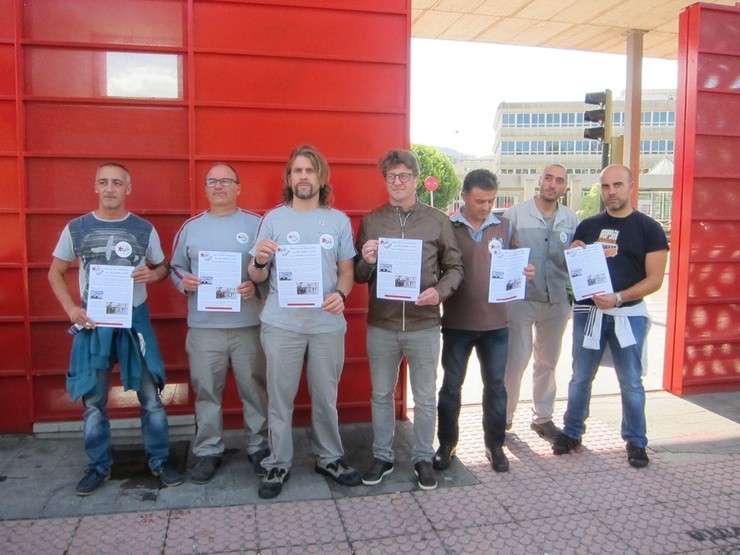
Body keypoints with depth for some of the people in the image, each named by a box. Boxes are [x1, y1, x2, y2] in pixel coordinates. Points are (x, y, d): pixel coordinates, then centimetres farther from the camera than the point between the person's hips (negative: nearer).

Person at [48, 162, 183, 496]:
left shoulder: (144, 229, 0)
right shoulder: (76, 228, 1)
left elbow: (162, 268, 10)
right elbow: (55, 272, 9)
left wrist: (152, 274, -14)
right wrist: (71, 309, -6)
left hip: (135, 319, 0)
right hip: (93, 321, 1)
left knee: (150, 396, 4)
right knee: (93, 400, 9)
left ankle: (159, 461, 19)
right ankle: (99, 466, 25)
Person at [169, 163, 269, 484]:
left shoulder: (256, 225, 3)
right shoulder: (190, 227, 10)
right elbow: (175, 267, 15)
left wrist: (257, 286, -16)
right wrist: (183, 281, -6)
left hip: (248, 323, -2)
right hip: (203, 325, 2)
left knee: (254, 388, 7)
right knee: (206, 390, 9)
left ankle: (258, 447, 24)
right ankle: (208, 451, 24)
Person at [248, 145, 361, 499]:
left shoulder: (339, 220, 6)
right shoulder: (273, 219, 3)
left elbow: (346, 270, 8)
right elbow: (257, 277, 3)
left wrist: (341, 294, -13)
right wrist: (260, 261, -19)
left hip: (328, 323, 1)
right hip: (281, 323, -1)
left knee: (326, 397, 12)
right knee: (280, 397, 6)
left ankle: (329, 458, 30)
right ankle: (278, 464, 22)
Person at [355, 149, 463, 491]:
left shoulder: (437, 221, 1)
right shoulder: (370, 221, 4)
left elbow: (454, 268, 5)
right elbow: (357, 275, 8)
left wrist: (439, 291, -15)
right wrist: (367, 262, -15)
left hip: (424, 324, -1)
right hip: (381, 325, 1)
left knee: (425, 398, 11)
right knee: (381, 395, 14)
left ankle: (423, 458, 30)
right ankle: (382, 456, 32)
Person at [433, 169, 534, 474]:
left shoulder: (505, 227, 3)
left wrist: (526, 273, -11)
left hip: (496, 323, 2)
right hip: (457, 323, -2)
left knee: (495, 386, 12)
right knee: (451, 386, 10)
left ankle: (495, 444, 29)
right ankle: (446, 444, 26)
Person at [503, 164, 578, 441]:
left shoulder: (571, 219, 7)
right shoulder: (515, 214, -5)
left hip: (557, 301, 4)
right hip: (521, 299, -4)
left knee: (548, 362, 16)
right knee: (514, 362, -2)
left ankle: (542, 417, 32)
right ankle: (504, 417, 17)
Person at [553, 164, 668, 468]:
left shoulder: (649, 228, -1)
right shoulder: (587, 226, 8)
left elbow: (655, 279, -6)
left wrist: (618, 298, -20)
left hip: (628, 312, -2)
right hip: (588, 311, 3)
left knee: (631, 383, 6)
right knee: (580, 378, 11)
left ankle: (636, 442, 22)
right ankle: (571, 433, 24)